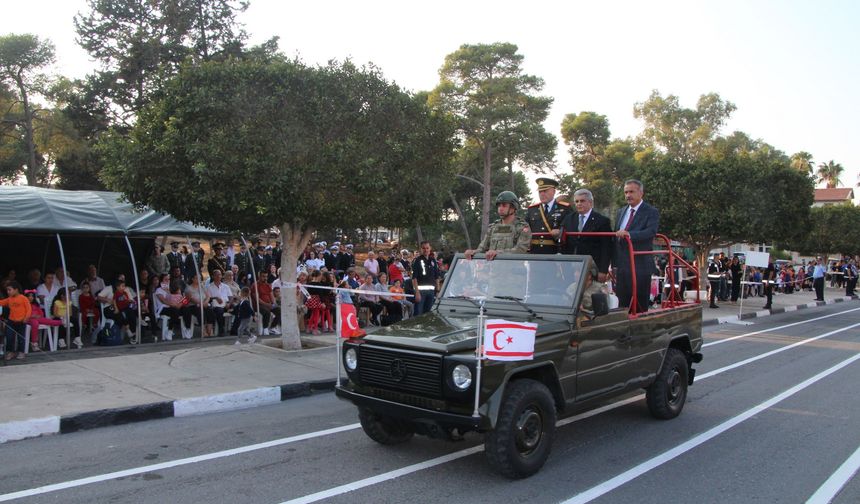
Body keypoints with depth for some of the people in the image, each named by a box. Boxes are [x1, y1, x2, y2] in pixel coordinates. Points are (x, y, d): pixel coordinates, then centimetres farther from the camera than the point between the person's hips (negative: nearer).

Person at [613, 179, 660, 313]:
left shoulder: (651, 212, -3)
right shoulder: (621, 212, 17)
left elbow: (651, 231, -21)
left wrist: (629, 234, -35)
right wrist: (614, 262, 14)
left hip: (640, 266, -6)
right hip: (622, 266, 6)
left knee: (640, 306, -1)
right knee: (623, 304, 10)